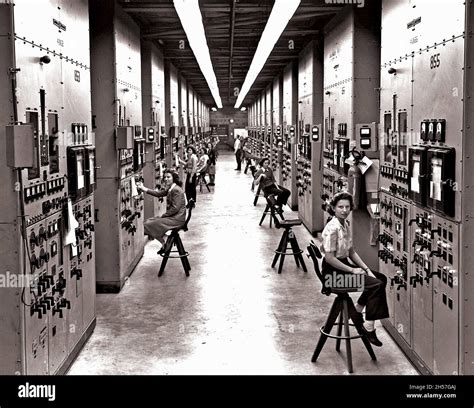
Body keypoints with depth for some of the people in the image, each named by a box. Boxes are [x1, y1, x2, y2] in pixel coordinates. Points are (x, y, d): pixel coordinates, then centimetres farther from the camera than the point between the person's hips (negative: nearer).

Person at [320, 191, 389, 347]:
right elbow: (329, 258, -23)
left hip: (344, 264, 9)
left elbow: (351, 251, 13)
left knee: (381, 278, 8)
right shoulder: (332, 229, -21)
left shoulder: (346, 224, 7)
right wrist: (352, 270, -19)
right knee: (377, 285, -17)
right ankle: (369, 327, -11)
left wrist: (366, 269, 2)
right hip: (333, 271, -9)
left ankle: (357, 312, 15)